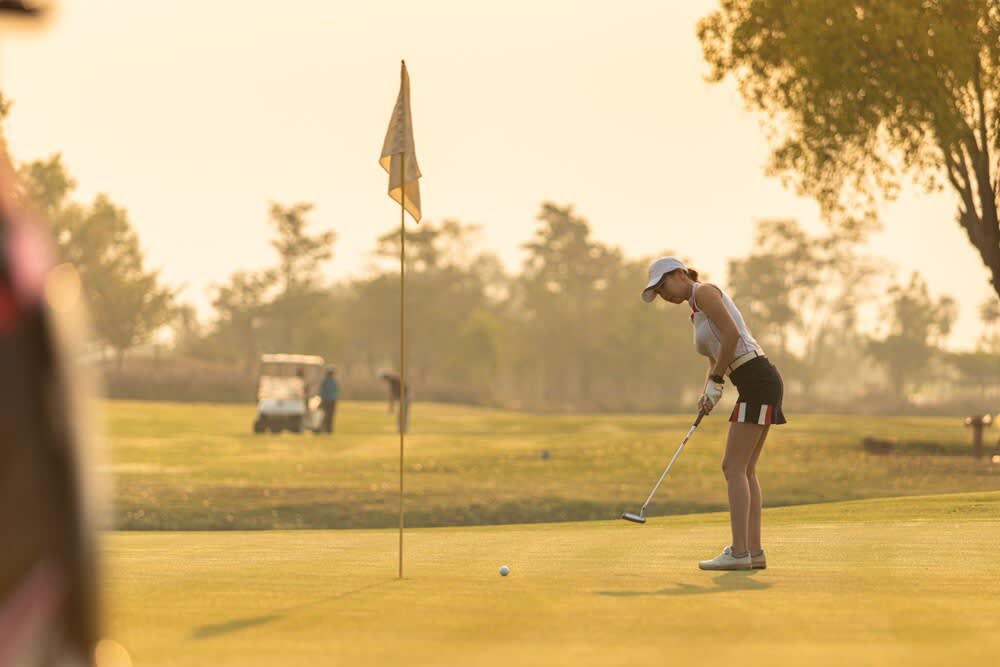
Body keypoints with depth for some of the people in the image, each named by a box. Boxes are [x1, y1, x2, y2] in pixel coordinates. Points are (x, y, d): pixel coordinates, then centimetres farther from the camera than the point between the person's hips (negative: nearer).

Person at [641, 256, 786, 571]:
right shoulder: (697, 315, 24)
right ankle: (754, 551, 5)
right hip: (757, 385, 10)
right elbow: (716, 359, 25)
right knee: (745, 470, 8)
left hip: (757, 379, -10)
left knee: (734, 467, -11)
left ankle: (739, 552, -14)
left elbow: (732, 335, -16)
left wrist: (715, 381, -9)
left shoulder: (705, 292, -4)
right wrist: (709, 392, 6)